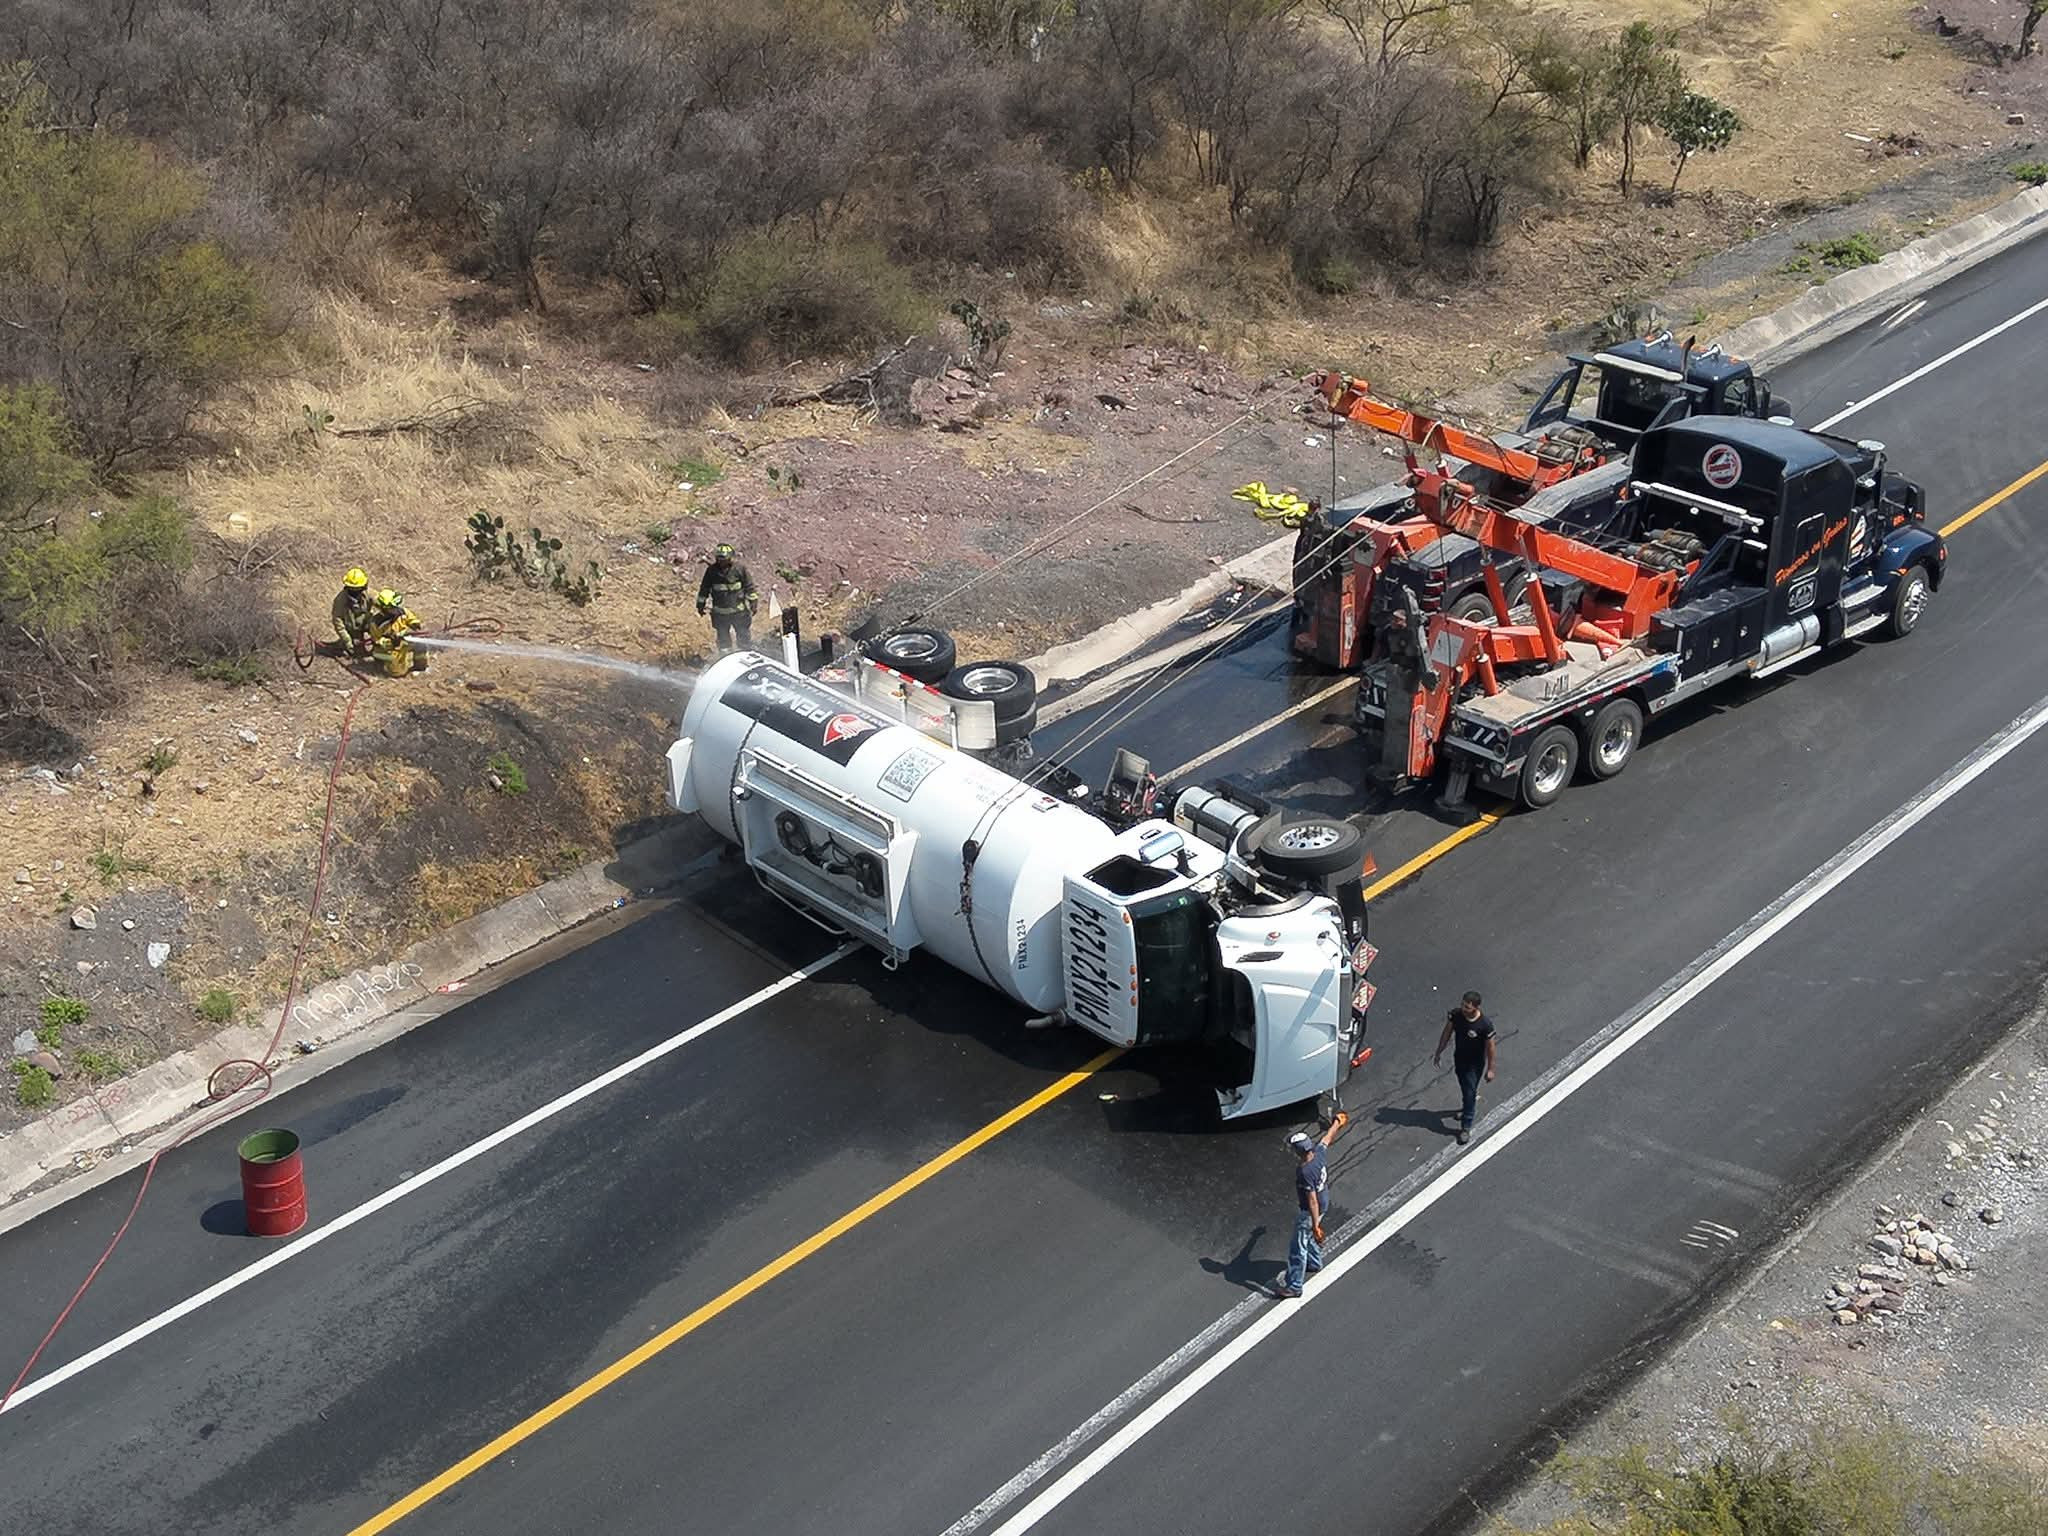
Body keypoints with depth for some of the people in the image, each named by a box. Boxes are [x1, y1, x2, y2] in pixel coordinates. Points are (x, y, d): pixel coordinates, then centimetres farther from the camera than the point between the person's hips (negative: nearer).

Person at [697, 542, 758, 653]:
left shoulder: (740, 569, -10)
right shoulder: (711, 570, -7)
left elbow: (749, 586, -1)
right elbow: (704, 588, 5)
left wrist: (753, 602, -1)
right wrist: (701, 604, 10)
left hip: (739, 611, -1)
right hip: (720, 612, 1)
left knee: (745, 636, 12)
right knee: (723, 638, 12)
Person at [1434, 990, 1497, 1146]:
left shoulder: (1485, 1025, -31)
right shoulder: (1455, 1014, -21)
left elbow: (1490, 1047, -18)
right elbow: (1446, 1034, -5)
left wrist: (1490, 1069, -8)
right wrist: (1438, 1053, 3)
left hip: (1475, 1063, -5)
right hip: (1459, 1058, 5)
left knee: (1469, 1092, 4)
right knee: (1464, 1086, 27)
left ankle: (1466, 1127, 19)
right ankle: (1469, 1105, 58)